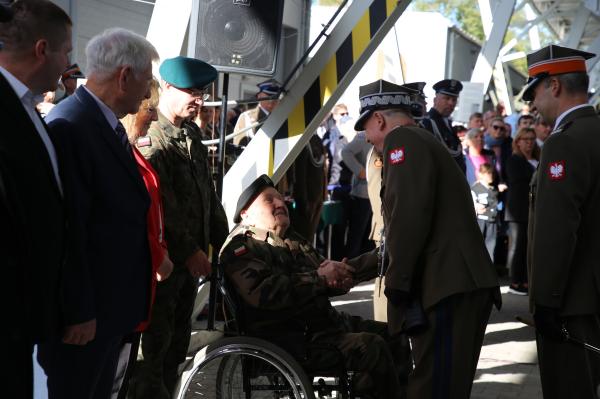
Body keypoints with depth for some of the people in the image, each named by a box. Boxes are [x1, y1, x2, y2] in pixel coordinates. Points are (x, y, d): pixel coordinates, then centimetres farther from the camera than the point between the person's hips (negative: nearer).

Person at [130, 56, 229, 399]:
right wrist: (189, 251, -18)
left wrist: (222, 240, 14)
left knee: (178, 341, 16)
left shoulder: (192, 133, 13)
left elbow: (208, 192, 18)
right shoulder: (150, 136, -15)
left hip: (191, 255, 9)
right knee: (155, 344, 0)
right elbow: (160, 204, -21)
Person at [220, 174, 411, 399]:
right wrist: (319, 277, -19)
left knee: (395, 337, 9)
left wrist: (338, 276, 1)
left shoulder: (293, 241, 24)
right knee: (372, 347, -25)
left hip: (324, 322, 10)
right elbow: (266, 293, -23)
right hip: (291, 339, -10)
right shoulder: (241, 248, -5)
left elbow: (325, 286, 28)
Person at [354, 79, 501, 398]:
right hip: (463, 286, 10)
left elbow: (409, 214, -20)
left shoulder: (401, 139, -5)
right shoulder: (425, 140, 25)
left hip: (447, 289, -10)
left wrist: (397, 282, -14)